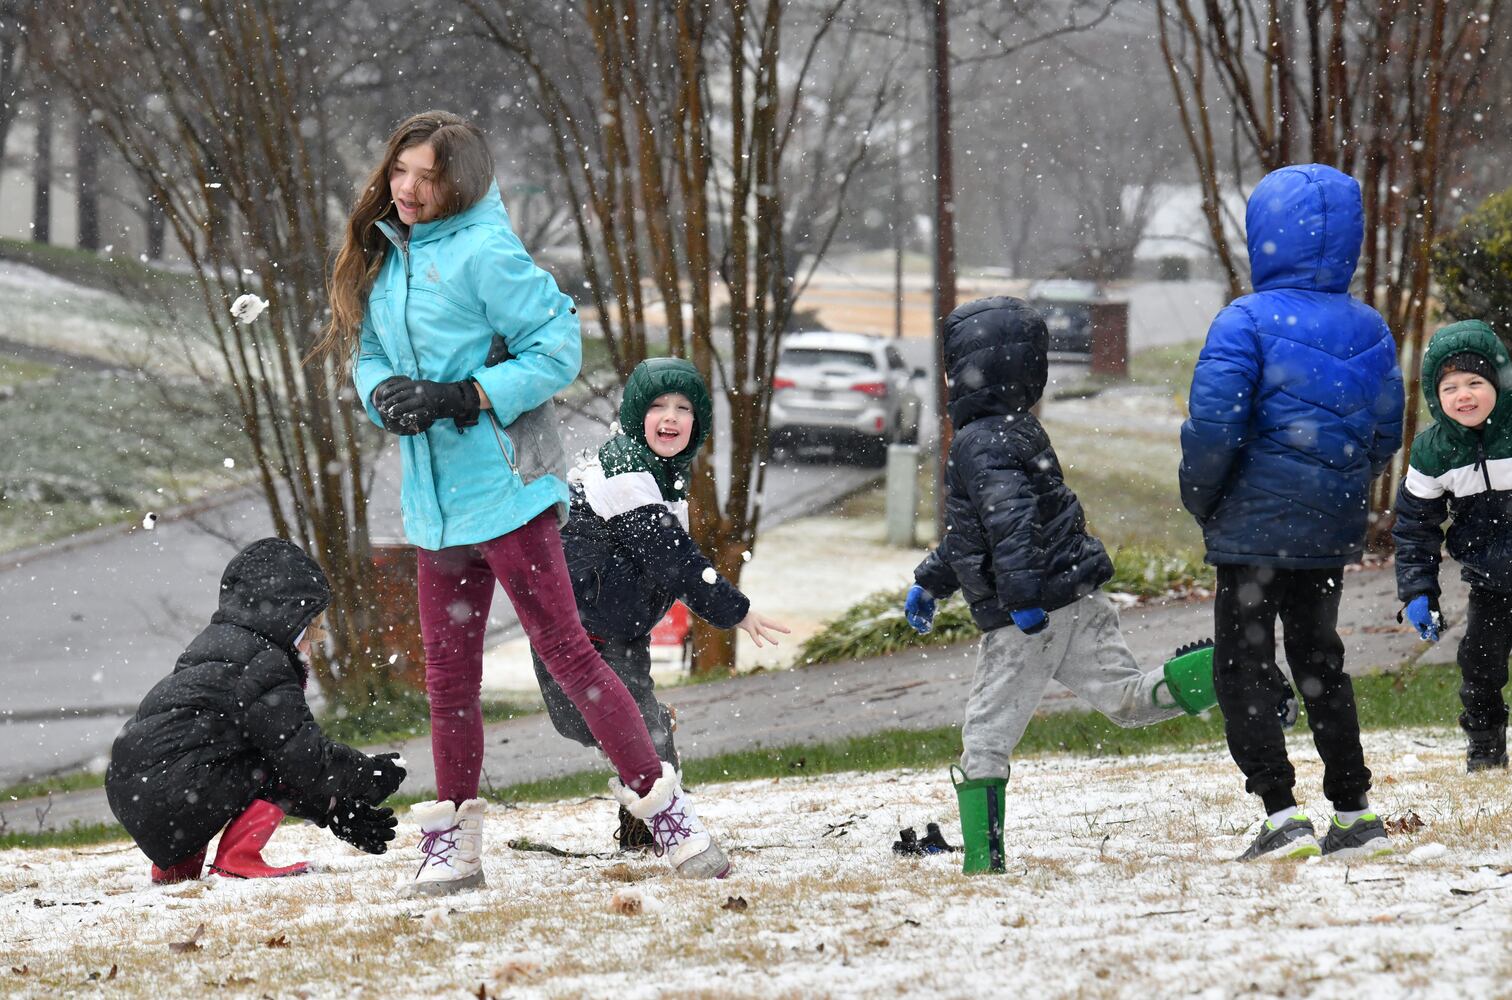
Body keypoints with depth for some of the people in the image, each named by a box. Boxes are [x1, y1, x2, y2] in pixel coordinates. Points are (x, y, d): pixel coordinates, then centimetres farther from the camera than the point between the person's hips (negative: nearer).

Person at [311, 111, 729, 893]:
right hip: (435, 499, 7)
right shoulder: (383, 257, 11)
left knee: (563, 646, -8)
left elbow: (557, 349, -14)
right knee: (448, 670, 11)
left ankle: (661, 804, -4)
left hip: (505, 489, -7)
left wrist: (463, 398, -20)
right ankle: (453, 842, 20)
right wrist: (386, 395, -6)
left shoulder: (483, 254, -12)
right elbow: (370, 353, 17)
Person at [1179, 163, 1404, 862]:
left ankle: (1281, 812, -11)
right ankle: (1354, 813, 18)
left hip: (1256, 525, -6)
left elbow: (1214, 425, -19)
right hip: (1334, 532, 6)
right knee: (1319, 659, 18)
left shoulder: (1247, 322, -15)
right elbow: (1386, 435, 10)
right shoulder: (1369, 330, 5)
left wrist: (1200, 499, -3)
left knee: (1243, 666, 0)